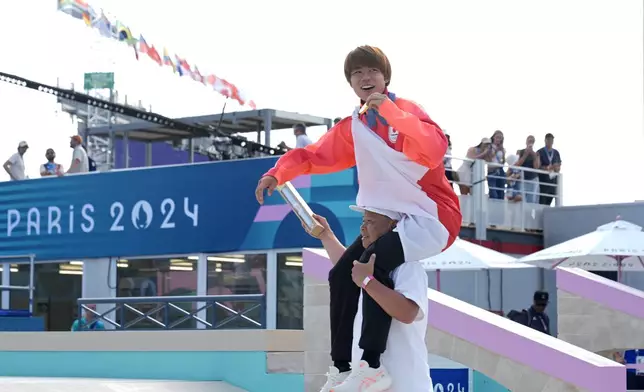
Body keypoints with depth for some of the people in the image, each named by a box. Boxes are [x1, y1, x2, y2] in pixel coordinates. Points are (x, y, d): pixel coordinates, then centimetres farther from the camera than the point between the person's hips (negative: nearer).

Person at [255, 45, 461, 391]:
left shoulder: (408, 111, -12)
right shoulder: (352, 128, 7)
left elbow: (433, 151, -31)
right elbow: (315, 155, 15)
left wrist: (388, 110, -34)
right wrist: (279, 172, -4)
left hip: (430, 217, -7)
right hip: (386, 219, 7)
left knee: (373, 263, -29)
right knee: (341, 275, -1)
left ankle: (372, 364, -23)